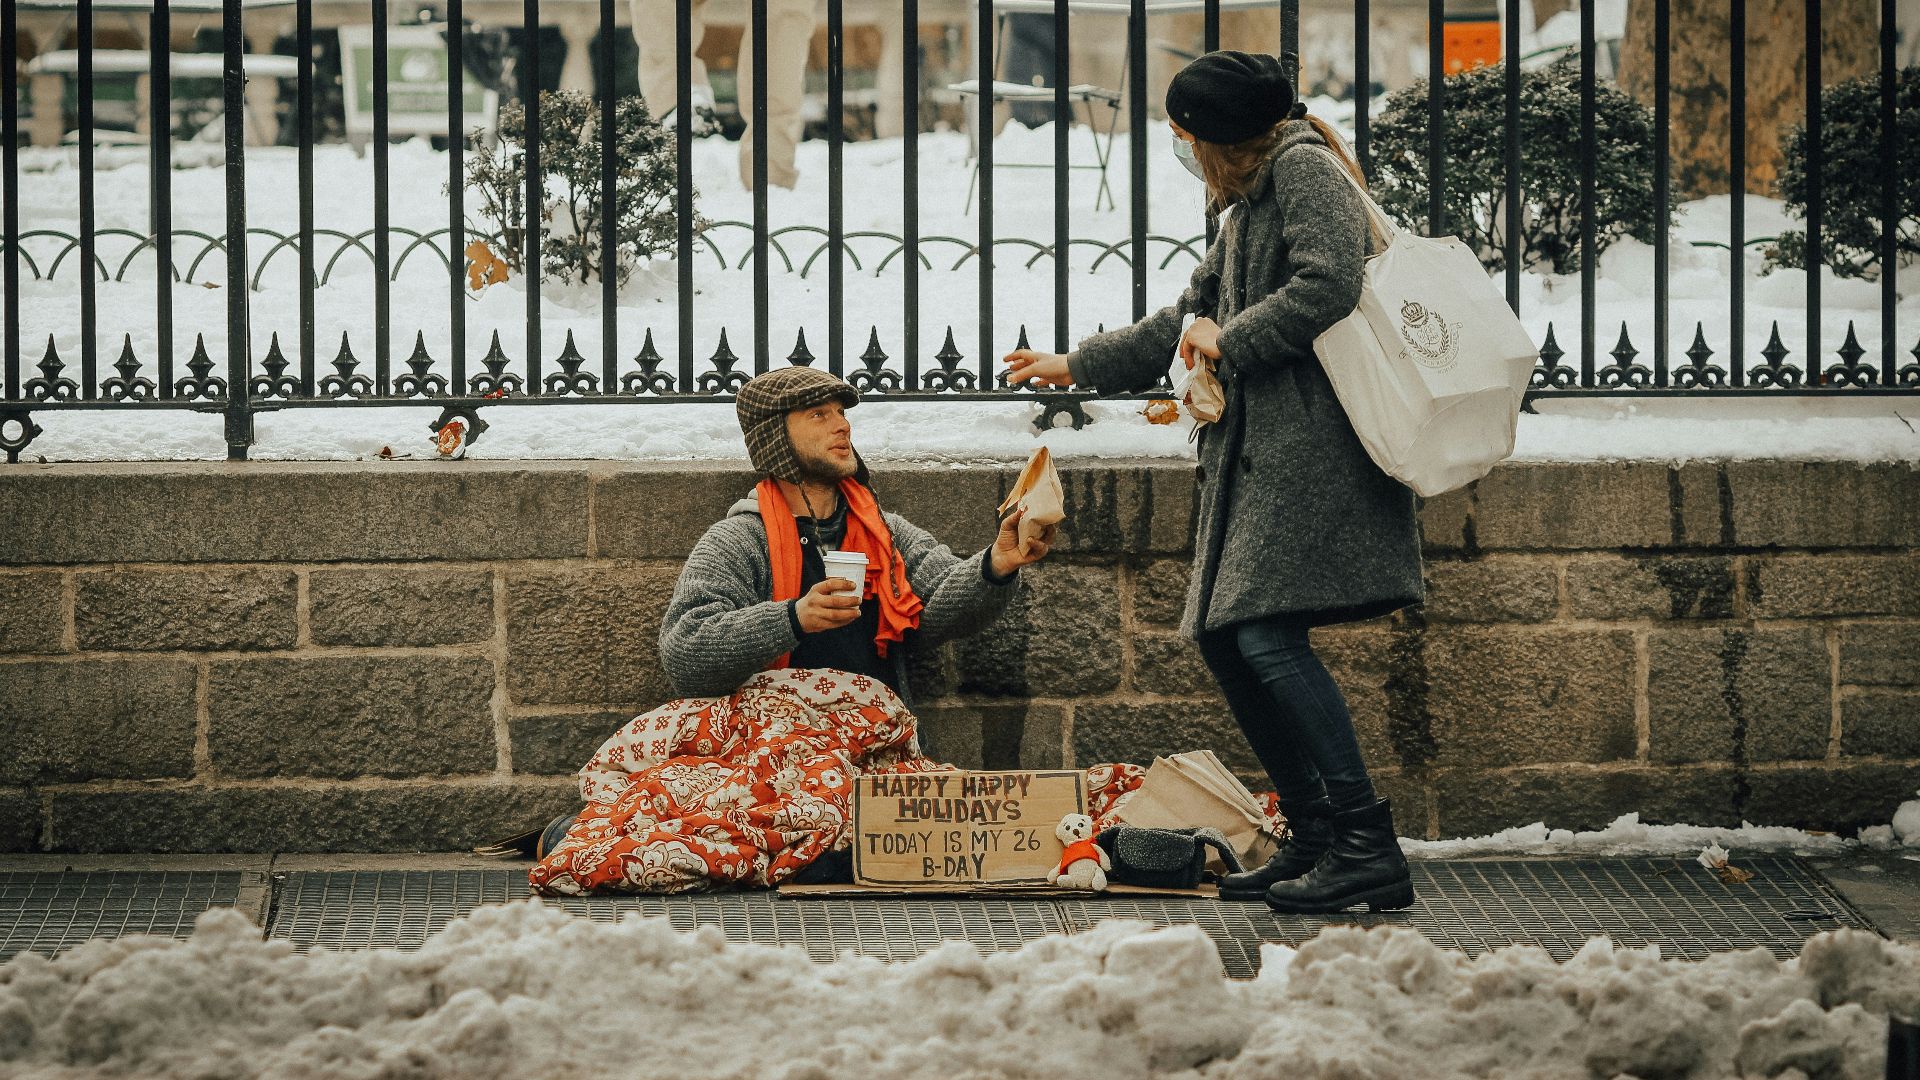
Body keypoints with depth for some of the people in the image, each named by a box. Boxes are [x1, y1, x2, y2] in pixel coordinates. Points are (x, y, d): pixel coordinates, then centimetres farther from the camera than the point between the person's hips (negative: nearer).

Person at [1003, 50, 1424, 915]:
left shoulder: (1304, 169, -4)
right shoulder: (1247, 202, 27)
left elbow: (1329, 285, -19)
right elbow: (1193, 316, 37)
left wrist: (1229, 340, -8)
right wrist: (1078, 367, 42)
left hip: (1311, 442, -10)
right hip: (1258, 450, 10)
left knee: (1268, 635, -19)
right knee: (1225, 640, 6)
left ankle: (1369, 849, -21)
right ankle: (1315, 839, 10)